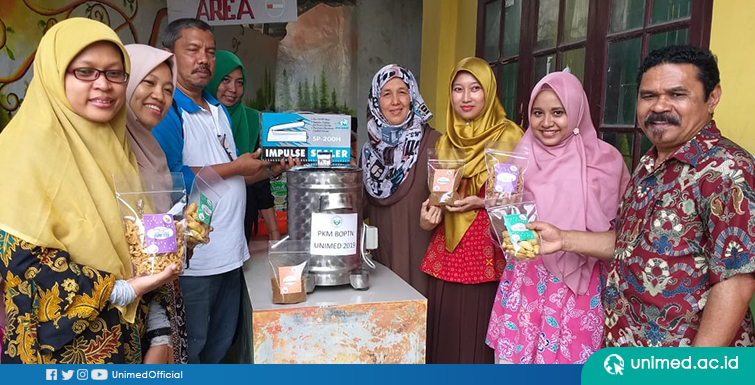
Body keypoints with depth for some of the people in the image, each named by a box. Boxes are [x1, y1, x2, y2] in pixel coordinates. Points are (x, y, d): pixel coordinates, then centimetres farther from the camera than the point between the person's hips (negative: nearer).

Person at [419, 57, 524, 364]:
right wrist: (430, 212, 0)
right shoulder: (446, 141, 13)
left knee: (476, 338, -1)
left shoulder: (508, 136, -4)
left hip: (486, 251, -5)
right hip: (447, 252, 5)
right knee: (444, 335, 9)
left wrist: (482, 202, -18)